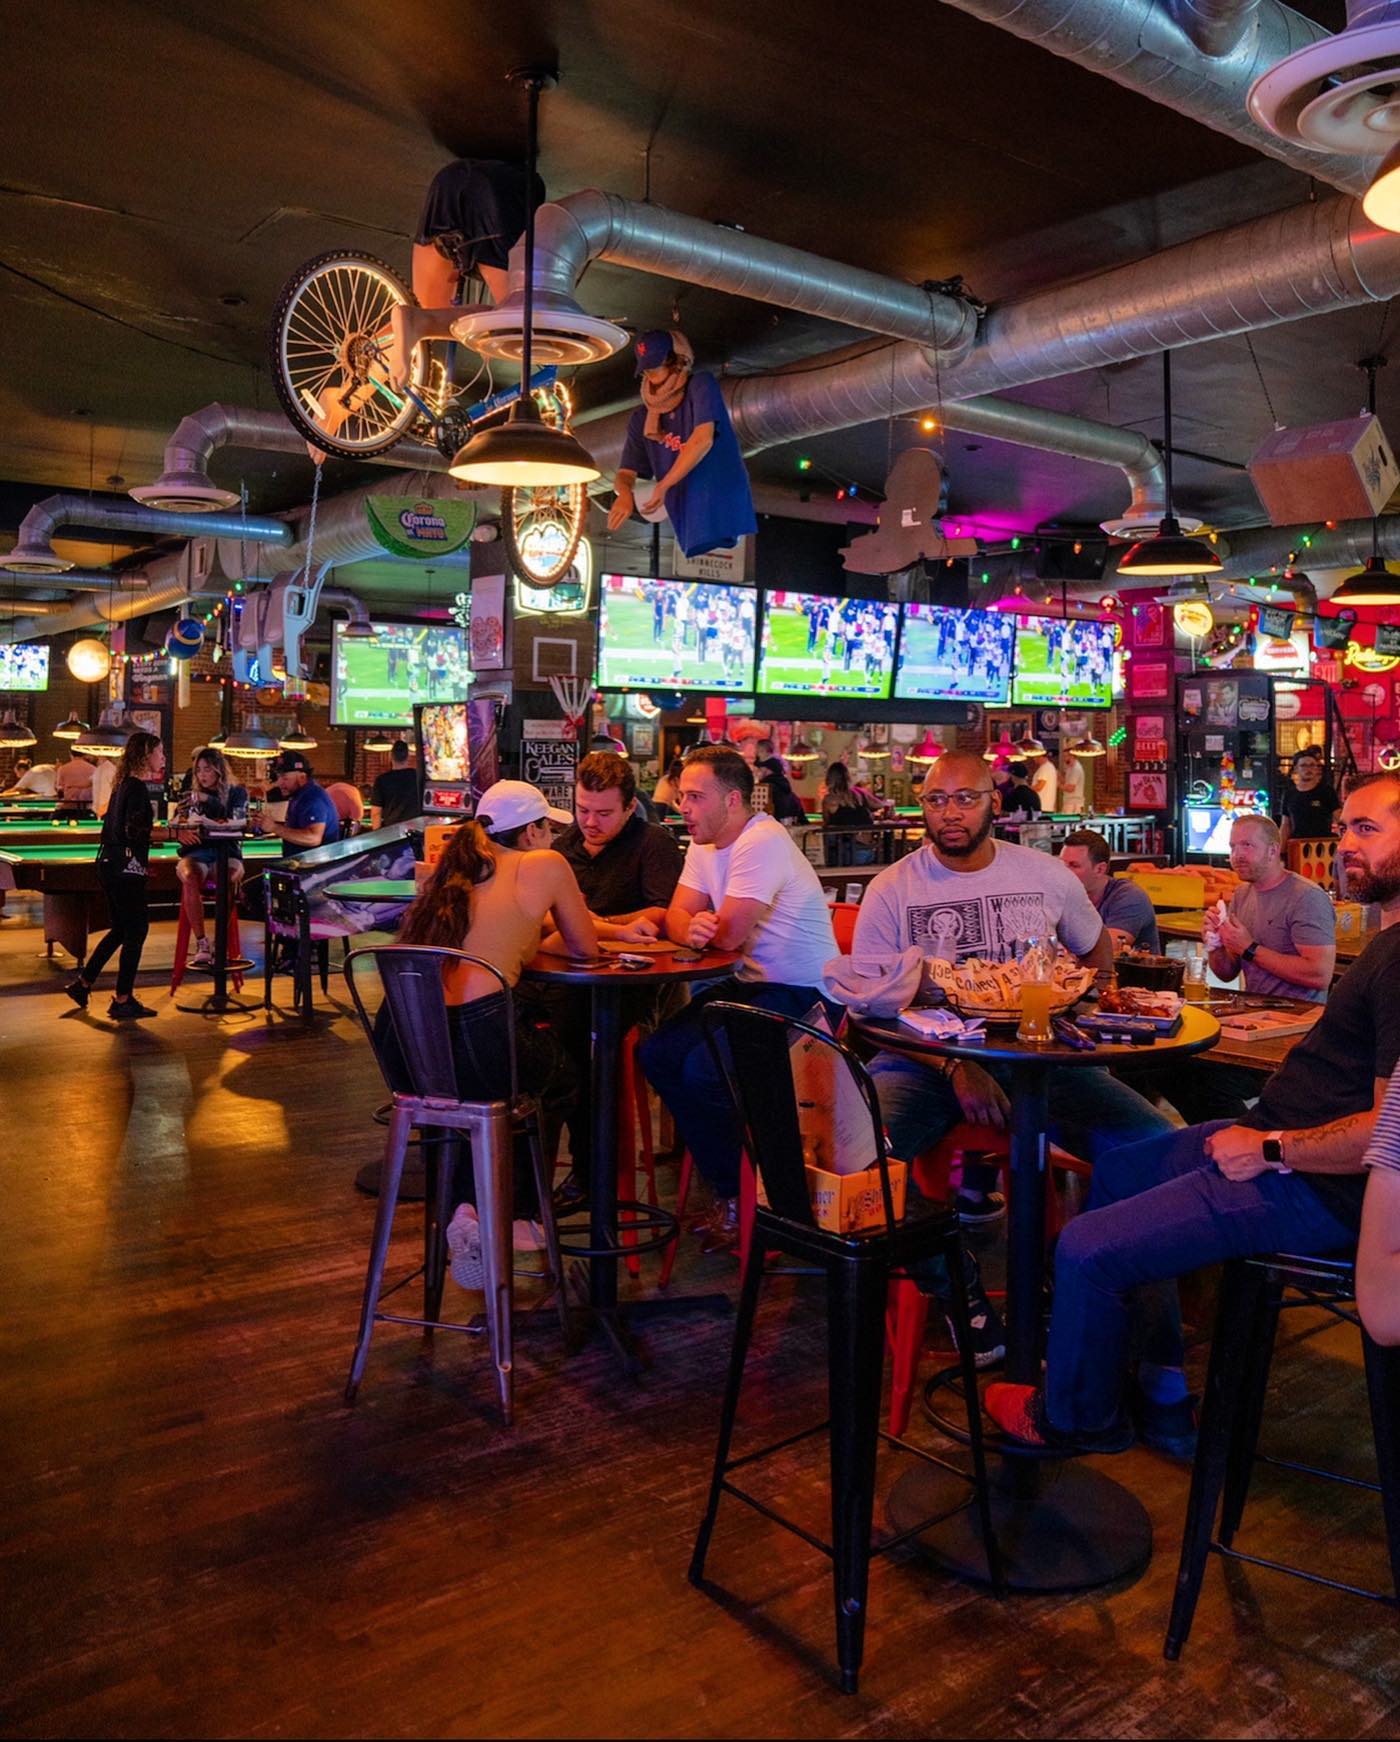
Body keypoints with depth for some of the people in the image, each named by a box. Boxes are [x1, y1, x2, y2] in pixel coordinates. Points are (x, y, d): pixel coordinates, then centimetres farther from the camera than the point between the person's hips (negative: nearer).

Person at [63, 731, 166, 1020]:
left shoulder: (123, 784, 13)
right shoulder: (138, 787, -15)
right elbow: (133, 831, -24)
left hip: (110, 863, 10)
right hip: (125, 867, -10)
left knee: (121, 930, 18)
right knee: (137, 930, -1)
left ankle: (83, 983, 23)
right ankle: (122, 1001, 4)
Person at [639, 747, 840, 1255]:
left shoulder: (762, 842, -20)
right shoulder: (704, 846, 11)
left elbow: (729, 932, -25)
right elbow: (677, 917, 3)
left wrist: (702, 926, -2)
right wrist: (693, 930, -22)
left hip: (804, 993, -10)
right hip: (749, 983, 10)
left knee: (701, 1069, -24)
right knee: (657, 1054, -4)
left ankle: (743, 1200, 1)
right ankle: (730, 1188, 7)